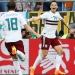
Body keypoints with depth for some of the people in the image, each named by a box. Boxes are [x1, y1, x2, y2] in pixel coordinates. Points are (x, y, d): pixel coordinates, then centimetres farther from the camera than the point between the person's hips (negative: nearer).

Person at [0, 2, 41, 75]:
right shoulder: (19, 15, 3)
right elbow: (27, 27, -1)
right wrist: (36, 34, 7)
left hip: (8, 40, 2)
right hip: (17, 39, -1)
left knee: (14, 58, 21)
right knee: (23, 58, 7)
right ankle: (18, 52, -26)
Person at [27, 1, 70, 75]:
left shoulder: (57, 14, 7)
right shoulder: (47, 14, -12)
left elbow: (62, 19, 28)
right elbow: (38, 18, -26)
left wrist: (67, 25, 44)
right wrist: (29, 20, -43)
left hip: (53, 36, 7)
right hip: (46, 36, -7)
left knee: (60, 51, -3)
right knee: (44, 54, -6)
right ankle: (33, 68, 11)